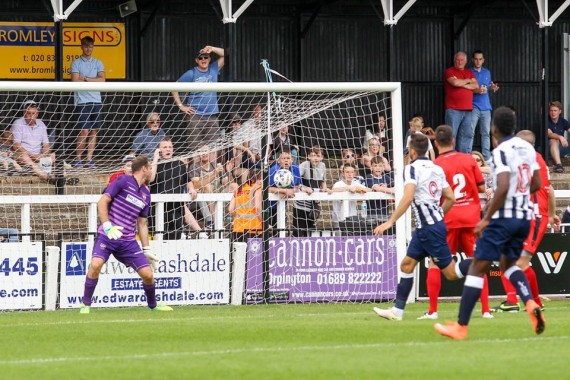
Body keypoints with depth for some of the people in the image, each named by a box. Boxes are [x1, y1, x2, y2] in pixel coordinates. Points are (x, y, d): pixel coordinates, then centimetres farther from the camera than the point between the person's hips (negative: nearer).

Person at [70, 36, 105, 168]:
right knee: (84, 131, -10)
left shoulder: (98, 63, 14)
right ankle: (78, 159, -1)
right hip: (82, 101, -4)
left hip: (96, 101, 4)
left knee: (94, 131, 2)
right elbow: (75, 81, -9)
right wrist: (94, 80, -3)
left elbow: (102, 79, 0)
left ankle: (89, 159, 5)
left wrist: (85, 79, -6)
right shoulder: (76, 63, 3)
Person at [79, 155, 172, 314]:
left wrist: (147, 249, 16)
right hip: (107, 235, -5)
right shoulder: (123, 181, -4)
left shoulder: (146, 194, 15)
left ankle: (153, 305, 26)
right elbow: (102, 202, -8)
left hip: (128, 241, 5)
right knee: (96, 264, -29)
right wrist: (107, 226, -19)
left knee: (148, 274, -2)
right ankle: (85, 304, -12)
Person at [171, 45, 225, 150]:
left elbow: (224, 54, 9)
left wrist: (212, 49, -6)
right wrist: (180, 105, -4)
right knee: (195, 147, -7)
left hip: (212, 115, 3)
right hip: (195, 115, -3)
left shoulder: (213, 69, 9)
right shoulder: (191, 74, -1)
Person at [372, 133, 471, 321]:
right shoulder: (436, 169, 11)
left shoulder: (413, 168, -12)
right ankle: (397, 311, 13)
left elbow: (408, 197, -24)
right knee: (407, 264, 11)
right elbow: (450, 198, 14)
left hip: (429, 227, -9)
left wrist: (390, 222, -22)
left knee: (451, 272, -7)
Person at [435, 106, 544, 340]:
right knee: (508, 263, 25)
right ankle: (530, 303, 0)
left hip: (504, 217, -8)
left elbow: (503, 187, -25)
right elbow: (536, 184, 15)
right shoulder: (527, 148, 9)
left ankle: (461, 326, -3)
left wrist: (486, 218, -19)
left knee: (478, 267, -3)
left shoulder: (501, 152, -14)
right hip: (525, 216, 8)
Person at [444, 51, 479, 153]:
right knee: (451, 134, -8)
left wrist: (463, 85, -7)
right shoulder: (449, 72, 3)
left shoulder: (469, 73, 19)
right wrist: (468, 81, 1)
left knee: (467, 135, 4)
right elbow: (455, 82, -16)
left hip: (468, 110, 5)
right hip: (453, 109, -5)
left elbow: (476, 86, 6)